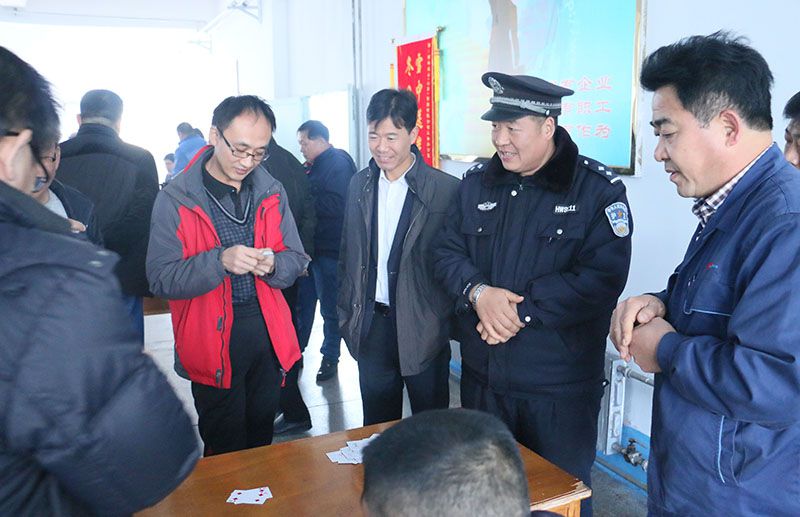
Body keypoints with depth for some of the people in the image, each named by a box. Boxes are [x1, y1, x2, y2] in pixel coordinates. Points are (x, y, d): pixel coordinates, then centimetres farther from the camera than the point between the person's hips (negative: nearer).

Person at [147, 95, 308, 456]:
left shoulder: (271, 192, 4)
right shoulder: (175, 199, -9)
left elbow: (296, 260, 9)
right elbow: (161, 278, -14)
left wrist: (273, 264, -13)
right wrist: (219, 261, -28)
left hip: (267, 333, 4)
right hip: (212, 340, -4)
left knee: (262, 441, 20)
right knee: (226, 452, 8)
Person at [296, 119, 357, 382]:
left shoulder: (339, 164, -13)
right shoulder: (313, 166, 13)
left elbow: (336, 205, -24)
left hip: (328, 250, -9)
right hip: (310, 245, 9)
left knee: (330, 307, 4)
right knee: (303, 300, 17)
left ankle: (331, 357, 18)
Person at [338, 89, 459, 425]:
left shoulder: (446, 190, -12)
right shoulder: (359, 185, 5)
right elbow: (348, 254, 12)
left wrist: (449, 321, -9)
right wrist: (346, 313, 10)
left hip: (423, 329, -4)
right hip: (371, 327, 4)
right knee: (376, 430, 19)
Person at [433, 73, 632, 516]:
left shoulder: (599, 189, -10)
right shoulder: (476, 182, 5)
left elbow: (602, 277, -19)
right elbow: (447, 251, 4)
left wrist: (521, 311, -21)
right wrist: (477, 292, -17)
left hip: (560, 385, -4)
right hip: (482, 376, 5)